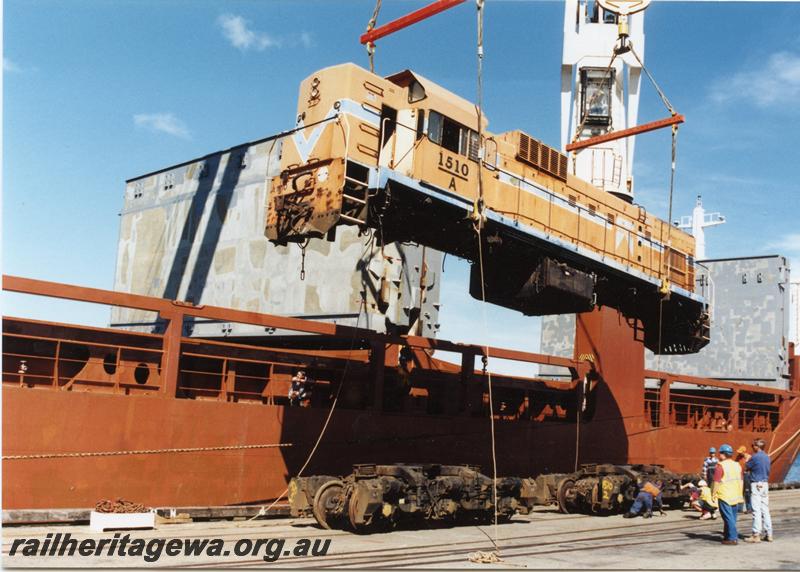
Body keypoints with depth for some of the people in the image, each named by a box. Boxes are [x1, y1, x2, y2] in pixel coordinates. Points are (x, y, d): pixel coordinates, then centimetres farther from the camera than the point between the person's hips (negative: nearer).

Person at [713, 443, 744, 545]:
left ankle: (733, 538, -4)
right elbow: (740, 480, 15)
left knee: (728, 517, -3)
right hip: (735, 495, 8)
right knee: (732, 517, 15)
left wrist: (714, 494, -7)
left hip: (724, 496, -7)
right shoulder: (737, 465, 10)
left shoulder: (720, 466, -13)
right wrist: (740, 494, 21)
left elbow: (717, 482, -15)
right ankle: (727, 535, 22)